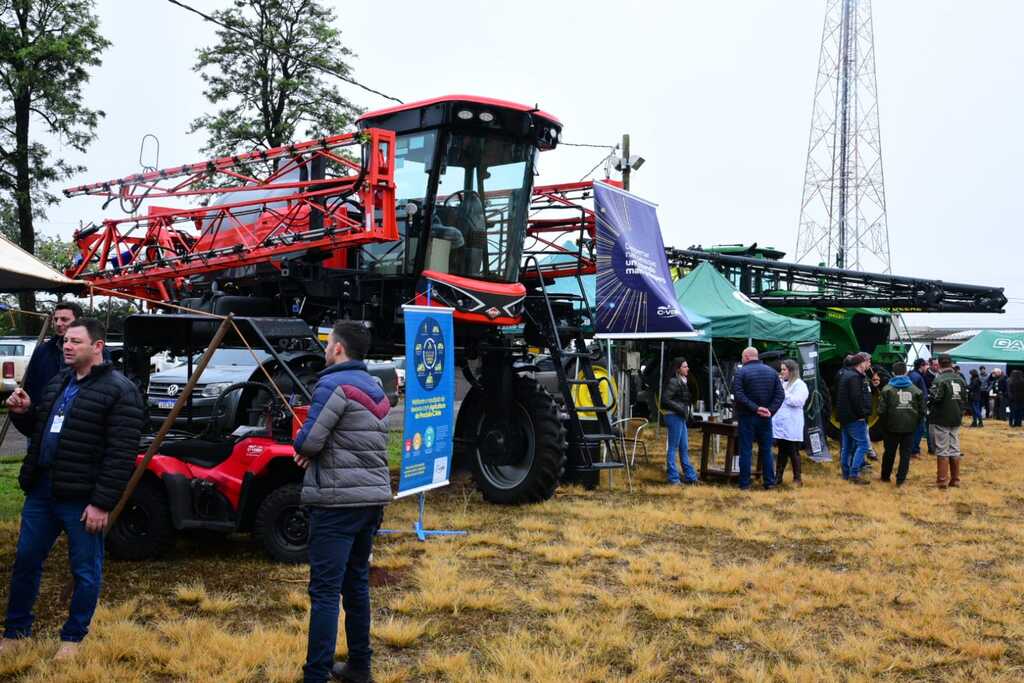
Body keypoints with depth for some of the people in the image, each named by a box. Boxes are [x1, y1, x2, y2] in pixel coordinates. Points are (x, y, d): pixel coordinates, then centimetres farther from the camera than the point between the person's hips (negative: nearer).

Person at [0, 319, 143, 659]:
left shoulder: (119, 391, -13)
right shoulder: (58, 381, 12)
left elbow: (121, 455, -18)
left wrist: (102, 503, -20)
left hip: (82, 499, -7)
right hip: (40, 491, 8)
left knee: (84, 570, 7)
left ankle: (73, 637, 23)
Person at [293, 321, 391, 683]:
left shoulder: (334, 384, -11)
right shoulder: (376, 389, 16)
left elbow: (307, 441, -17)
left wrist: (301, 442, 6)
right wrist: (317, 450, 7)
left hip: (337, 502, -8)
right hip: (372, 498, 8)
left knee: (325, 591, -6)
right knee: (357, 583, 17)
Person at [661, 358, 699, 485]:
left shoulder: (682, 382, 15)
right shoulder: (673, 382, -14)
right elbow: (665, 399, -19)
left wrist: (686, 411, 5)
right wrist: (680, 409, -18)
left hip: (681, 418, 10)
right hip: (674, 417, -10)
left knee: (684, 448, 14)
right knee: (673, 448, -2)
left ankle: (690, 476, 20)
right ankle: (673, 477, 4)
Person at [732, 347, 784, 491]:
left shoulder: (742, 372, -8)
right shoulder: (771, 372, 6)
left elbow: (738, 395, -19)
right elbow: (780, 394, -1)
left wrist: (755, 408, -19)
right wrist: (771, 410, -9)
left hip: (747, 417, -4)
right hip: (765, 419, 4)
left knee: (746, 451, 2)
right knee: (766, 450, 12)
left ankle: (745, 483, 3)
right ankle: (769, 482, 15)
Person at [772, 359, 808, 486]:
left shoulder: (800, 385, -5)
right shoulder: (781, 383, 17)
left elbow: (797, 401, -20)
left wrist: (783, 392, -13)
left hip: (792, 426, -6)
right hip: (780, 423, 6)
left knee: (793, 452, -1)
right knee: (782, 451, 12)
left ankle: (797, 478, 7)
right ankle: (778, 476, 16)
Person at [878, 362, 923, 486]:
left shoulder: (887, 389, -6)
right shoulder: (915, 389, 1)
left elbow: (881, 410, -10)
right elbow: (922, 410, 0)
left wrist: (885, 424, 5)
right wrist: (916, 423, 12)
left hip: (892, 426, -1)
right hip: (910, 427, 1)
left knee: (889, 452, 14)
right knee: (906, 453, 7)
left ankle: (885, 476, 27)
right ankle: (901, 479, 4)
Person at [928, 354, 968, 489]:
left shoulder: (940, 379, -16)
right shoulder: (960, 379, 6)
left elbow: (934, 399, -21)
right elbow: (965, 399, 10)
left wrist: (930, 409, -1)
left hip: (941, 419, -6)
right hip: (956, 419, 6)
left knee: (942, 450, 0)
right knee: (955, 449, 12)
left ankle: (942, 480, 2)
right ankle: (955, 479, 17)